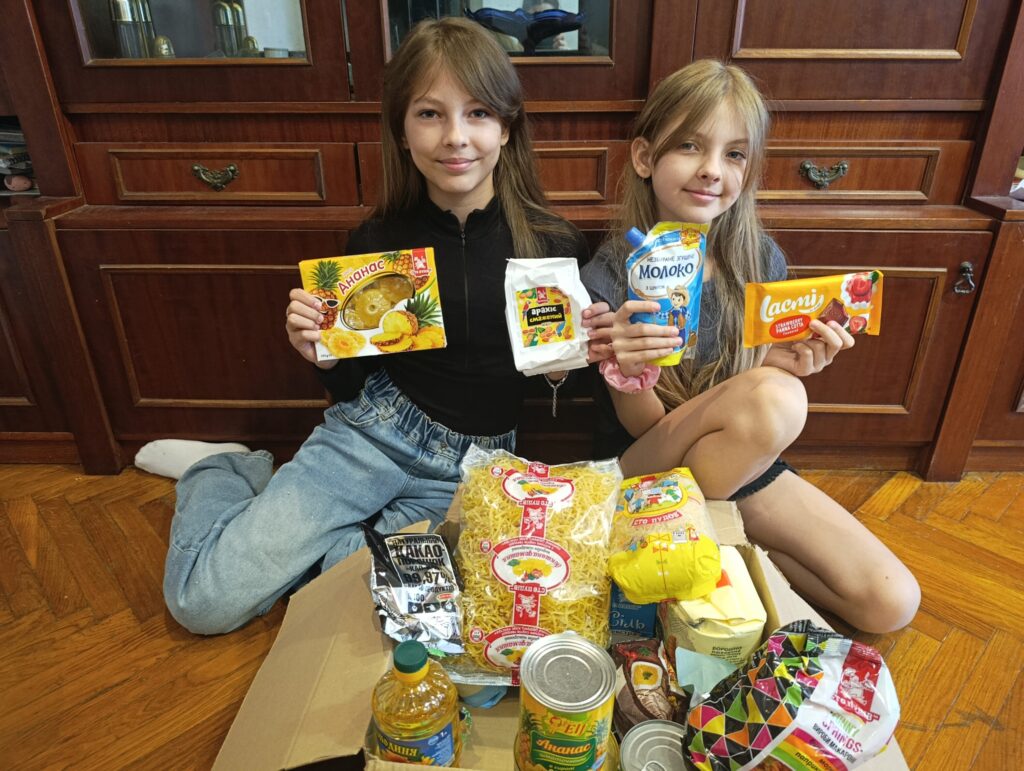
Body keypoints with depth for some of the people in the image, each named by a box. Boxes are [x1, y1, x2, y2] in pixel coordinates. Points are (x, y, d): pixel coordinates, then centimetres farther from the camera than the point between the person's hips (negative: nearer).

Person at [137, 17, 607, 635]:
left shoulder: (555, 245, -7)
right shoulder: (377, 242, -4)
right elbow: (357, 383, 6)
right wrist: (323, 356, -14)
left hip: (472, 466, 1)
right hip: (377, 429, 0)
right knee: (202, 598, -3)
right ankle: (224, 472, 25)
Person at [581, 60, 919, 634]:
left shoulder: (761, 261, -5)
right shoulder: (612, 276, -17)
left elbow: (761, 380, 3)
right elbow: (645, 426, -15)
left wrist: (783, 364, -20)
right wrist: (628, 370, -37)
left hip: (739, 462, 5)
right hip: (642, 466, -4)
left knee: (893, 604, -7)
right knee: (776, 397, -33)